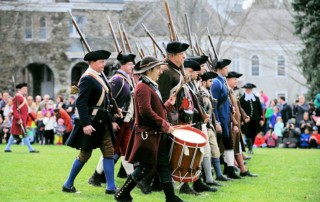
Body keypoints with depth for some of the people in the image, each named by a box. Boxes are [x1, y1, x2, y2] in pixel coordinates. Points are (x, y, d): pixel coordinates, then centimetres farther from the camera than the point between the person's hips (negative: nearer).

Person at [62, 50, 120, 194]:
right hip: (91, 122, -8)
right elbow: (81, 103, -23)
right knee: (85, 154, 2)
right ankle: (68, 185, 17)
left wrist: (114, 109, 8)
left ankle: (111, 187, 8)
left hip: (103, 122, 8)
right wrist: (85, 124, -28)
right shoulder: (87, 79, -18)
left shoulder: (101, 75, 7)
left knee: (109, 152, 5)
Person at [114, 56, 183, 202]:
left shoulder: (152, 87, 17)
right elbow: (146, 111, -25)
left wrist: (169, 104, 7)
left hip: (158, 135, 10)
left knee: (164, 166, 7)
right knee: (145, 168, -4)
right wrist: (164, 125, -21)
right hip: (148, 135, -10)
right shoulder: (143, 87, -15)